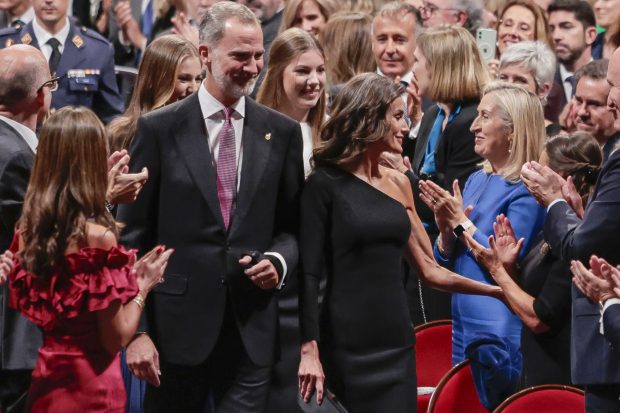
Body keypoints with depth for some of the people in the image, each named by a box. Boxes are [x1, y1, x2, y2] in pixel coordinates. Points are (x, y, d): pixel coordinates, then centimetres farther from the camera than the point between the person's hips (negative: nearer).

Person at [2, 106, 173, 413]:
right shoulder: (97, 236, -20)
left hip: (45, 381, 6)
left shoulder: (28, 228, -2)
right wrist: (142, 287, -1)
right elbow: (115, 339, -16)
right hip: (90, 386, -6)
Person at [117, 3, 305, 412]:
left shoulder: (282, 132, 6)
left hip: (253, 329, 2)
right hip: (178, 326, -2)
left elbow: (293, 224, 14)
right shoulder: (159, 128, -2)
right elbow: (132, 236, -2)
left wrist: (279, 261, -9)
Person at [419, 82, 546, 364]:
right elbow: (444, 262, 14)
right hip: (463, 323, 8)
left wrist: (461, 222, -16)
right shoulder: (476, 180, 12)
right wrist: (446, 228, -7)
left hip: (499, 329, -8)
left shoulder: (525, 190, -13)